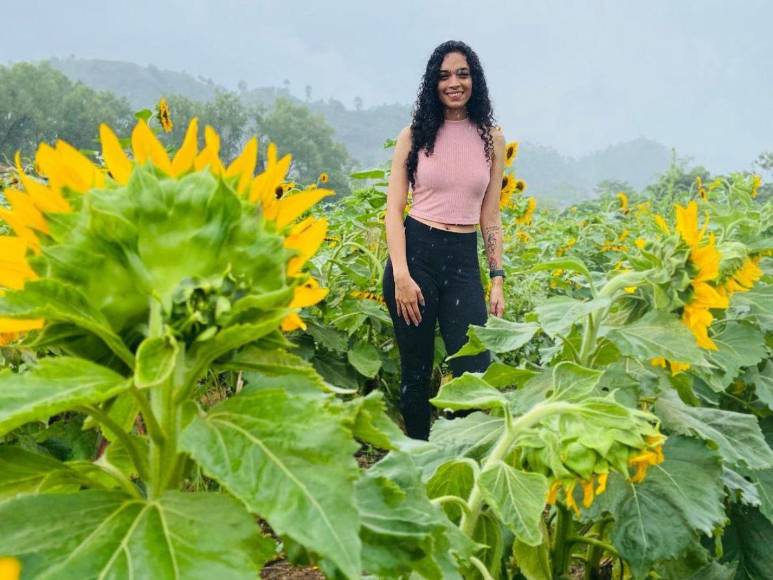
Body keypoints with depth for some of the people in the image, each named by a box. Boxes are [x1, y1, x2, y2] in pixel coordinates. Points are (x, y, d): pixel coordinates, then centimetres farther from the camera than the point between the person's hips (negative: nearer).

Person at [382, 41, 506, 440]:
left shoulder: (491, 138, 8)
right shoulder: (415, 135, 2)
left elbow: (490, 216, 11)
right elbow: (393, 210, -2)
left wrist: (497, 279, 4)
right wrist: (401, 274, -12)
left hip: (464, 261, 2)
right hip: (415, 252, -1)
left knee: (476, 372, -6)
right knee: (415, 372, 6)